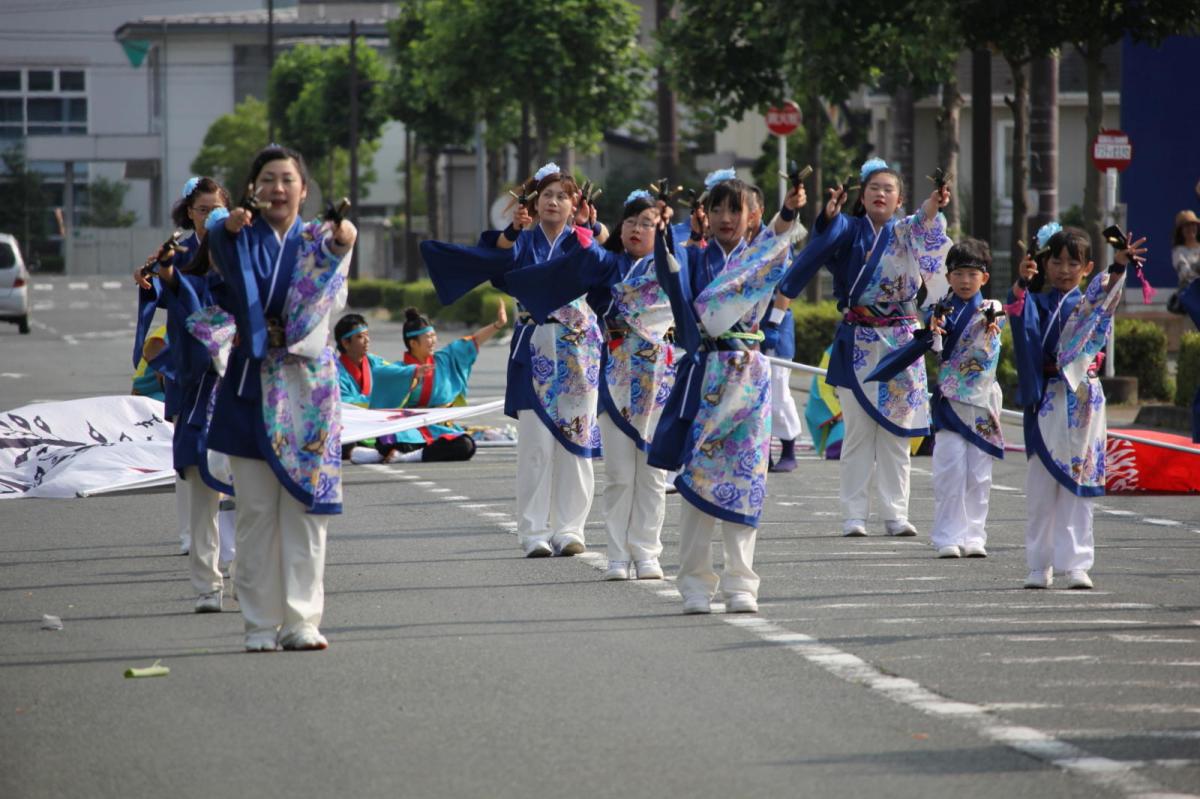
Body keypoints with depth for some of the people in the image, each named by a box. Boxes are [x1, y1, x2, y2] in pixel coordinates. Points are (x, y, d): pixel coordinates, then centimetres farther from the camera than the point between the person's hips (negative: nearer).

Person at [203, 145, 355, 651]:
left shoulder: (316, 240, 8)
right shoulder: (242, 239, 6)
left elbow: (334, 249, -16)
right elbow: (218, 244, -18)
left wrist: (343, 237, -41)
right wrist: (231, 225, -42)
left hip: (307, 385, 1)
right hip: (251, 382, -1)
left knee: (306, 504, -1)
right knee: (256, 510, 0)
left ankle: (301, 620, 2)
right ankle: (260, 623, 3)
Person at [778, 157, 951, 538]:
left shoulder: (904, 233, 5)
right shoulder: (850, 229, 2)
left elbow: (922, 224, -17)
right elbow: (828, 234, -19)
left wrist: (933, 205, -39)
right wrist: (830, 215, -42)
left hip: (899, 341, 1)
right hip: (857, 344, -1)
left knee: (895, 433, 2)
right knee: (858, 432, -1)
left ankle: (896, 513, 3)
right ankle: (854, 514, 2)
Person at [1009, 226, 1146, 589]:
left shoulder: (1088, 304, 8)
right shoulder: (1038, 305, 9)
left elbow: (1105, 295, -13)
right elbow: (1018, 310, -12)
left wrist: (1119, 267, -34)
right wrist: (1022, 281, -33)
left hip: (1082, 401, 0)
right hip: (1046, 401, 0)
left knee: (1078, 484, -2)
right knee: (1041, 486, 1)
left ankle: (1076, 564, -2)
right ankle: (1039, 566, 6)